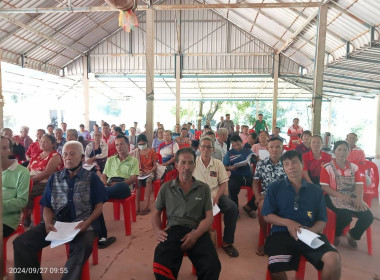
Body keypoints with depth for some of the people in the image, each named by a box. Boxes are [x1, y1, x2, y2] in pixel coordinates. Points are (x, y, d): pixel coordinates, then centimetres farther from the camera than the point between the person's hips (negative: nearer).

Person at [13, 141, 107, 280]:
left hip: (82, 224, -4)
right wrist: (48, 223, -7)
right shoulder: (54, 178, 15)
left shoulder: (92, 178, 6)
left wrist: (87, 222, -15)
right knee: (21, 242, -15)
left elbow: (99, 206, 3)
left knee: (83, 246, -36)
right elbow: (47, 206, 14)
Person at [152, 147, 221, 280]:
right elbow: (156, 213, 20)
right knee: (161, 266, -32)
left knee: (212, 267, -29)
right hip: (174, 229, 0)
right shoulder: (166, 188, 14)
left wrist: (196, 234, -14)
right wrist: (157, 230, -3)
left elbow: (209, 217, 7)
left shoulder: (204, 188, 13)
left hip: (198, 231, 1)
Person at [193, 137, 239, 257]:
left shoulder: (218, 163, 9)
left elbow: (224, 183, 6)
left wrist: (216, 198, -11)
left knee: (232, 208, -23)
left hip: (215, 195, 2)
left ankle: (227, 242, -7)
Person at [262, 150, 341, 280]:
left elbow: (322, 221, 14)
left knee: (333, 259, -28)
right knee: (275, 266, -32)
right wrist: (287, 222, -12)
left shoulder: (316, 190, 16)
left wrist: (312, 231, -9)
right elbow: (267, 215, 6)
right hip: (282, 233, -2)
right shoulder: (274, 188, 9)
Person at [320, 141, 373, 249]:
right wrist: (341, 196, -21)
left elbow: (359, 184, 1)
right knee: (346, 215, -31)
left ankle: (353, 235, 14)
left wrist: (359, 198, -18)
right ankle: (337, 234, 5)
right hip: (334, 197, -5)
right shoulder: (328, 167, -5)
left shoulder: (354, 167, 9)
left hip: (352, 197, 5)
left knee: (368, 216, -17)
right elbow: (324, 187, -10)